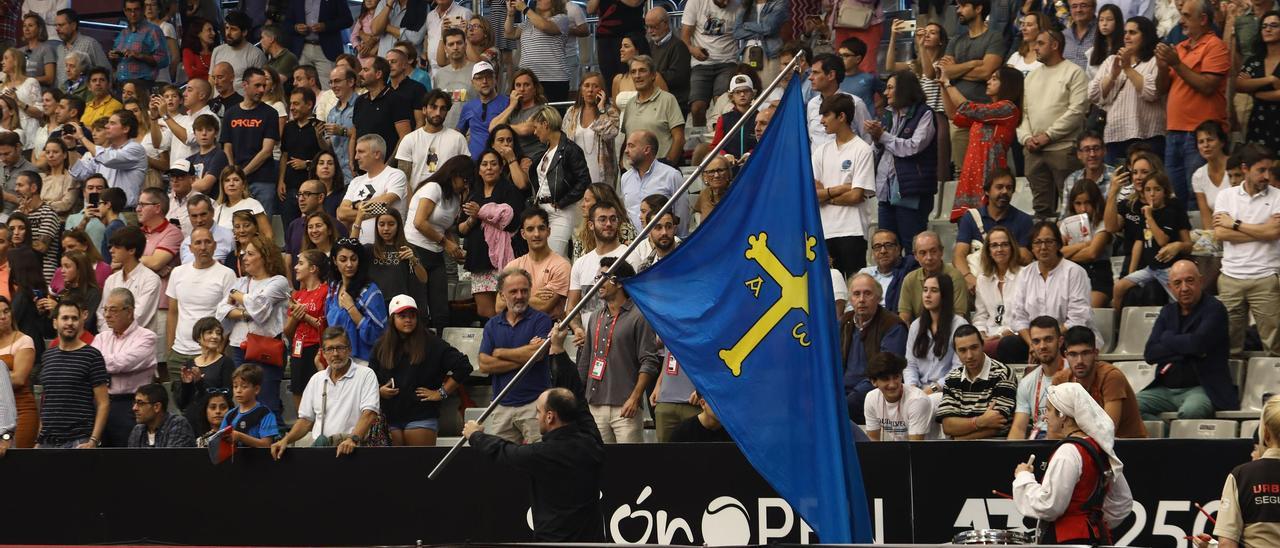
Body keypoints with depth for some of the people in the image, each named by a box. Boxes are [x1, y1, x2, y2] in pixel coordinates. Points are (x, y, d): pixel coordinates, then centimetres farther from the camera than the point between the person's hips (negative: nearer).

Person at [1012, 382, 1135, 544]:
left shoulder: (1068, 452, -15)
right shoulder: (1099, 447, 14)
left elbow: (1047, 507, -20)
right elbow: (1123, 502, 20)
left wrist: (1024, 477, -6)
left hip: (1068, 542, -10)